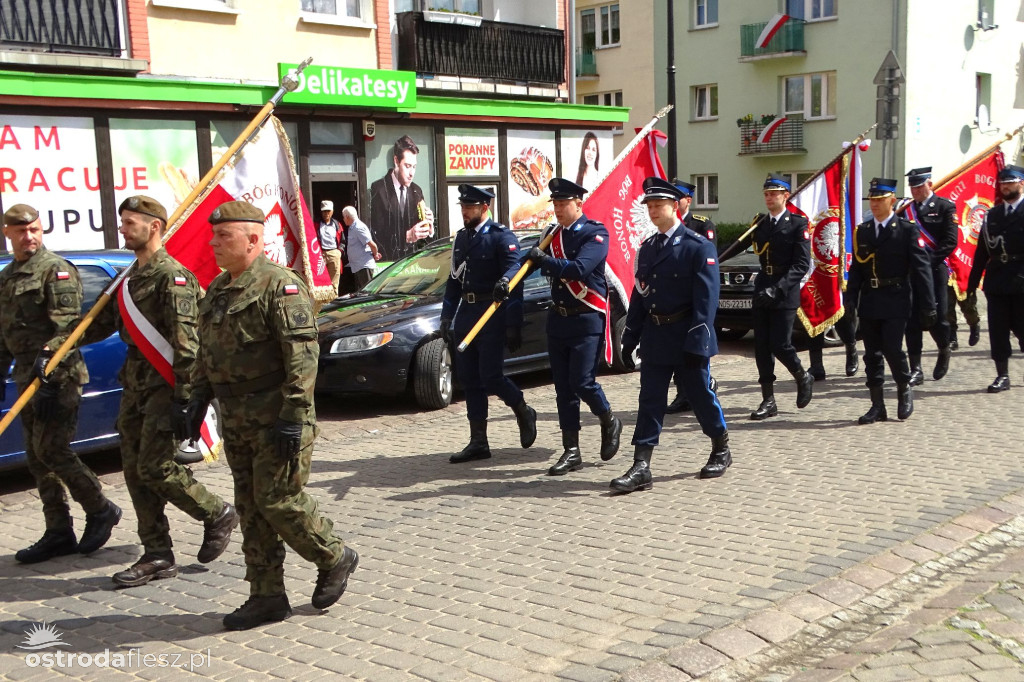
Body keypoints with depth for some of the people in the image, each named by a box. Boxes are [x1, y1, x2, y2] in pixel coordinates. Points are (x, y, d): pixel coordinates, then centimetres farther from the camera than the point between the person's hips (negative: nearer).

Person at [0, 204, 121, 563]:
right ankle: (58, 533, 15)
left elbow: (68, 323, -16)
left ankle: (100, 510, 8)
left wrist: (48, 353, -29)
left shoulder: (56, 270, -7)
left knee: (51, 450, -10)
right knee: (37, 457, 8)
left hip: (59, 375, -8)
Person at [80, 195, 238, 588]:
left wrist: (183, 400, -23)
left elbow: (185, 343, -19)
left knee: (156, 468, -9)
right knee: (135, 472, 8)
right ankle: (157, 556, 16)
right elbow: (103, 323, 21)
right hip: (136, 387, 9)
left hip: (164, 389, -9)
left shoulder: (172, 276, -13)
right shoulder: (130, 279, 15)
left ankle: (217, 515, 14)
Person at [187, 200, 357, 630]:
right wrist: (198, 399, 16)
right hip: (236, 421, 9)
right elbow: (206, 352, 22)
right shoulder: (217, 291, 14)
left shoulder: (280, 286, -14)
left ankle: (335, 559, 18)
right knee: (251, 509, 10)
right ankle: (266, 598, 19)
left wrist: (293, 415, -24)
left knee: (279, 500, -6)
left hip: (276, 420, -8)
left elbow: (302, 355, -20)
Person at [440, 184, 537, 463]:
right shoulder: (461, 238, 16)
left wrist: (513, 326, -28)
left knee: (490, 377, -10)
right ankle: (478, 443, 14)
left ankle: (524, 413, 19)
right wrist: (447, 318, 14)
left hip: (492, 316, -7)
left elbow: (514, 273, -17)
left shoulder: (502, 237, -7)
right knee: (470, 380, 7)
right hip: (466, 314, 7)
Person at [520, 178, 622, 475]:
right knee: (563, 388, 6)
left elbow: (579, 269, -23)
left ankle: (610, 422, 21)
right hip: (558, 318, 6)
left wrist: (544, 259, -18)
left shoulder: (595, 233, -9)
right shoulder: (553, 233, 11)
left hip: (587, 320, -6)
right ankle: (571, 452, 12)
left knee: (582, 382, -9)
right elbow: (531, 261, 8)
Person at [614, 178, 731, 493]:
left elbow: (706, 299, -13)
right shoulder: (647, 247, 10)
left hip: (686, 337, -5)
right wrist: (630, 337, 11)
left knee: (700, 394, 8)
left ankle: (721, 450, 30)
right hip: (654, 337, 5)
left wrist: (697, 344, -18)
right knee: (650, 400, 3)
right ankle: (641, 468, 4)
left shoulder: (698, 247, -9)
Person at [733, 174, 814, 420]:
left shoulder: (798, 224, -5)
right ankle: (768, 400, 10)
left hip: (785, 294, -5)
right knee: (762, 347, 3)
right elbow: (741, 245, 14)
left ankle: (803, 379, 22)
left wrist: (777, 288, -20)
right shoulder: (760, 222, 13)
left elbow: (802, 264, -12)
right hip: (762, 293, 5)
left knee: (780, 345, -7)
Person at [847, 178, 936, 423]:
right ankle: (877, 406, 14)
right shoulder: (862, 231, 10)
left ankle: (904, 390, 17)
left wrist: (927, 306, -8)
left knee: (892, 349, -11)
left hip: (895, 303, -4)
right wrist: (850, 301, 4)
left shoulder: (907, 230, -2)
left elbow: (921, 268, -5)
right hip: (869, 302, 4)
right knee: (872, 354, 6)